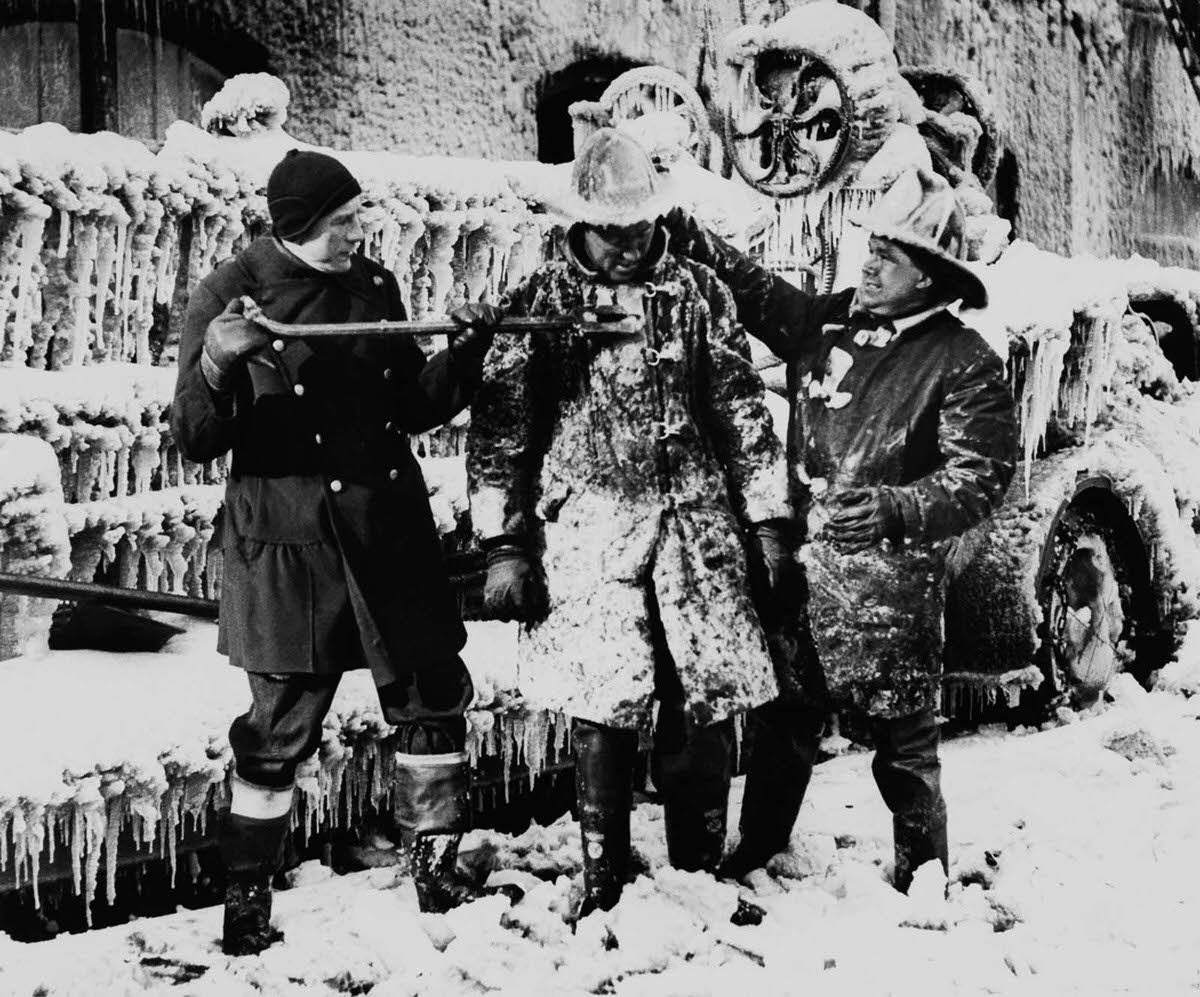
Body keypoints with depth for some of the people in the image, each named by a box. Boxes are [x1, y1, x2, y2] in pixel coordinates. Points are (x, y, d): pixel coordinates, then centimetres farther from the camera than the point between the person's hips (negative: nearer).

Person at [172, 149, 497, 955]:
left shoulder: (375, 286, 7)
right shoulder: (232, 296, -7)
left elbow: (415, 406, 14)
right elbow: (197, 441, -9)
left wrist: (468, 353, -2)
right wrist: (217, 370, -28)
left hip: (392, 535, 5)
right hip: (291, 545, -5)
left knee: (434, 697, 8)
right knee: (282, 726, 0)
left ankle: (436, 868, 24)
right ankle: (247, 900, 16)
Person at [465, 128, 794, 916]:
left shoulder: (697, 292, 9)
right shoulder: (541, 303, 4)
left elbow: (744, 411, 12)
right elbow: (500, 430, 4)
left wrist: (768, 521, 9)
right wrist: (503, 546, -1)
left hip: (698, 526, 2)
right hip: (587, 535, -2)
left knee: (707, 706, 1)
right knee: (603, 711, -4)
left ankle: (701, 875, 15)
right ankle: (604, 886, 8)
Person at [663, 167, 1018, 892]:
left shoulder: (965, 364, -9)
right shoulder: (826, 323, 7)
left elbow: (980, 479, -13)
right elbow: (749, 286, 16)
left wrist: (895, 508, -27)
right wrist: (682, 232, 4)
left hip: (894, 590, -5)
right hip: (800, 570, 5)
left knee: (904, 741, 5)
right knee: (781, 722, 16)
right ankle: (756, 858, 31)